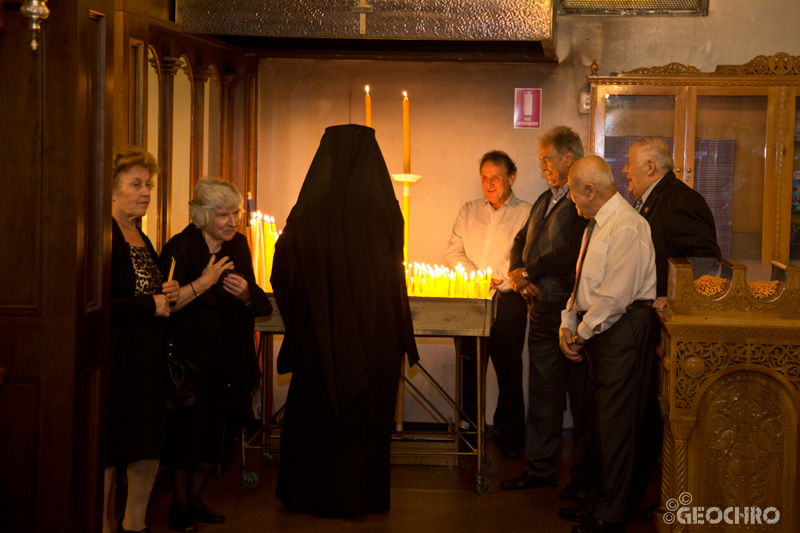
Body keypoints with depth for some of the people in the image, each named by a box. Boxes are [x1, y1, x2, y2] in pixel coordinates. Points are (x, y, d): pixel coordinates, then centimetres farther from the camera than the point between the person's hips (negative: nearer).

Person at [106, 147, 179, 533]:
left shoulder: (141, 239, 16)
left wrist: (166, 295, 8)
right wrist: (149, 305, -15)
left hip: (148, 357, 9)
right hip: (115, 359, -9)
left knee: (150, 447, 12)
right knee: (107, 450, -2)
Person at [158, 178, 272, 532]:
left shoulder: (238, 245, 6)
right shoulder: (179, 249, -12)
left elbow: (259, 304, 8)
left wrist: (245, 293, -14)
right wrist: (203, 283, -26)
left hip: (229, 357, 6)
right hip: (190, 356, -6)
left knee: (219, 432, 9)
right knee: (188, 430, -3)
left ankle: (195, 497, 25)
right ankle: (179, 504, 13)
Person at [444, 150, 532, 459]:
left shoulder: (526, 213, 4)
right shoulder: (468, 211, 16)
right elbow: (453, 252, 10)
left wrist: (499, 278, -16)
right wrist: (474, 275, -7)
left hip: (508, 300, -3)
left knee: (508, 368, 0)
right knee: (467, 367, 5)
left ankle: (509, 434, 9)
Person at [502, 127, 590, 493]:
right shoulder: (545, 200, 18)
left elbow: (570, 252, -22)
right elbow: (522, 241, 24)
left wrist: (527, 272, -11)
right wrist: (517, 271, 3)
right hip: (542, 311, 9)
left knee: (580, 396, 0)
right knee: (542, 391, 13)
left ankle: (584, 475, 9)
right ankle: (540, 467, 23)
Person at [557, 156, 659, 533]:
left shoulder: (627, 227, -18)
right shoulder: (596, 225, 15)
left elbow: (616, 296, -22)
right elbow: (582, 282, 21)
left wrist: (582, 332, -11)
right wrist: (567, 325, 8)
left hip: (623, 330, -10)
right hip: (597, 330, 10)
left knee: (613, 424, -4)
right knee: (596, 420, 15)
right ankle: (597, 499, 28)